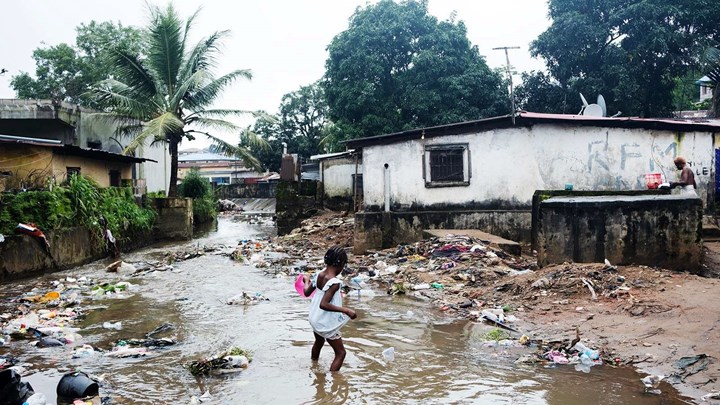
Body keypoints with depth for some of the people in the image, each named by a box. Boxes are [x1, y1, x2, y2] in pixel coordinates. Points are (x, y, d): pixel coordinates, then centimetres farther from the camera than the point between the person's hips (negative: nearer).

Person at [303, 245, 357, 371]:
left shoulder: (318, 275, -6)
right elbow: (323, 304, -35)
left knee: (319, 342, 35)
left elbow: (307, 292, 7)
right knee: (340, 353, 4)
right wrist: (346, 310, -33)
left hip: (315, 318, 9)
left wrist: (307, 280, 27)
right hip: (327, 323, -9)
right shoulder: (334, 282, -28)